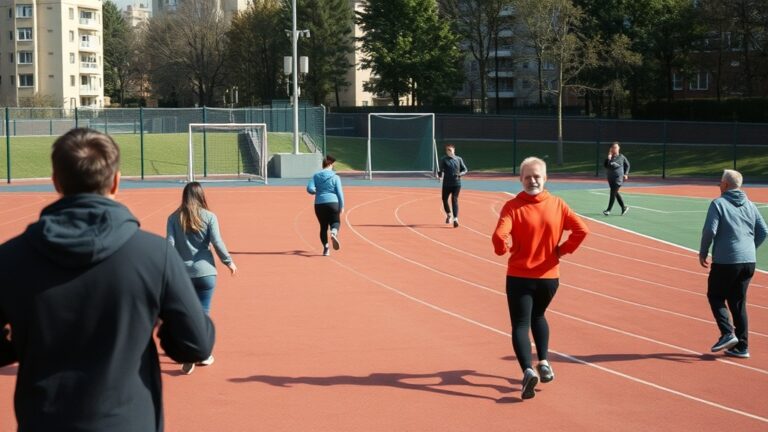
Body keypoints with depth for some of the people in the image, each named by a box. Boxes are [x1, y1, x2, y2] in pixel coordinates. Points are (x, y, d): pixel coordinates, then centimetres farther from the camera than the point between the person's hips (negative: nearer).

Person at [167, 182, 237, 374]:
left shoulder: (174, 218, 0)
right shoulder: (209, 217, -4)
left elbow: (170, 244, -5)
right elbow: (217, 243, -7)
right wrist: (229, 262, 6)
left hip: (182, 273, 1)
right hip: (205, 272, -1)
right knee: (203, 313, 8)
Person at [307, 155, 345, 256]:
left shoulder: (316, 176, 4)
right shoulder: (335, 177, -1)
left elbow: (309, 189, -5)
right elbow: (340, 192, -2)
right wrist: (342, 206, 5)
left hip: (319, 204, 2)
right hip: (333, 203, -2)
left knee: (323, 226, 12)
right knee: (335, 222, 10)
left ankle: (326, 248, 8)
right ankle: (334, 233, -24)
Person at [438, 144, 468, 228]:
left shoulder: (459, 159, 4)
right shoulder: (444, 160, 0)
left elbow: (465, 169, 9)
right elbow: (441, 170, -3)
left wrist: (460, 174, -12)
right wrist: (440, 174, -25)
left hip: (456, 183, -1)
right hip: (446, 183, 1)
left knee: (455, 200, -8)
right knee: (444, 199, 12)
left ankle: (455, 219, -11)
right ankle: (449, 215, 35)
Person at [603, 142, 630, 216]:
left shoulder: (621, 157, -2)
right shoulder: (609, 157, 3)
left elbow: (627, 165, 12)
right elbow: (605, 165, -11)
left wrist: (626, 174, 4)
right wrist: (609, 157, -18)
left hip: (618, 178, -5)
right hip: (610, 178, 5)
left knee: (613, 193, -9)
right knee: (616, 193, 12)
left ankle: (609, 209, -3)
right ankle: (624, 207, 26)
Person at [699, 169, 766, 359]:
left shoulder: (718, 203, -7)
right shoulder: (750, 205, 11)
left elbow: (710, 230, -14)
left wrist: (703, 253, -1)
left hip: (725, 261, -6)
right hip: (749, 261, 6)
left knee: (715, 296, 11)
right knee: (738, 302, 12)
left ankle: (727, 333, -6)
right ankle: (742, 346, 10)